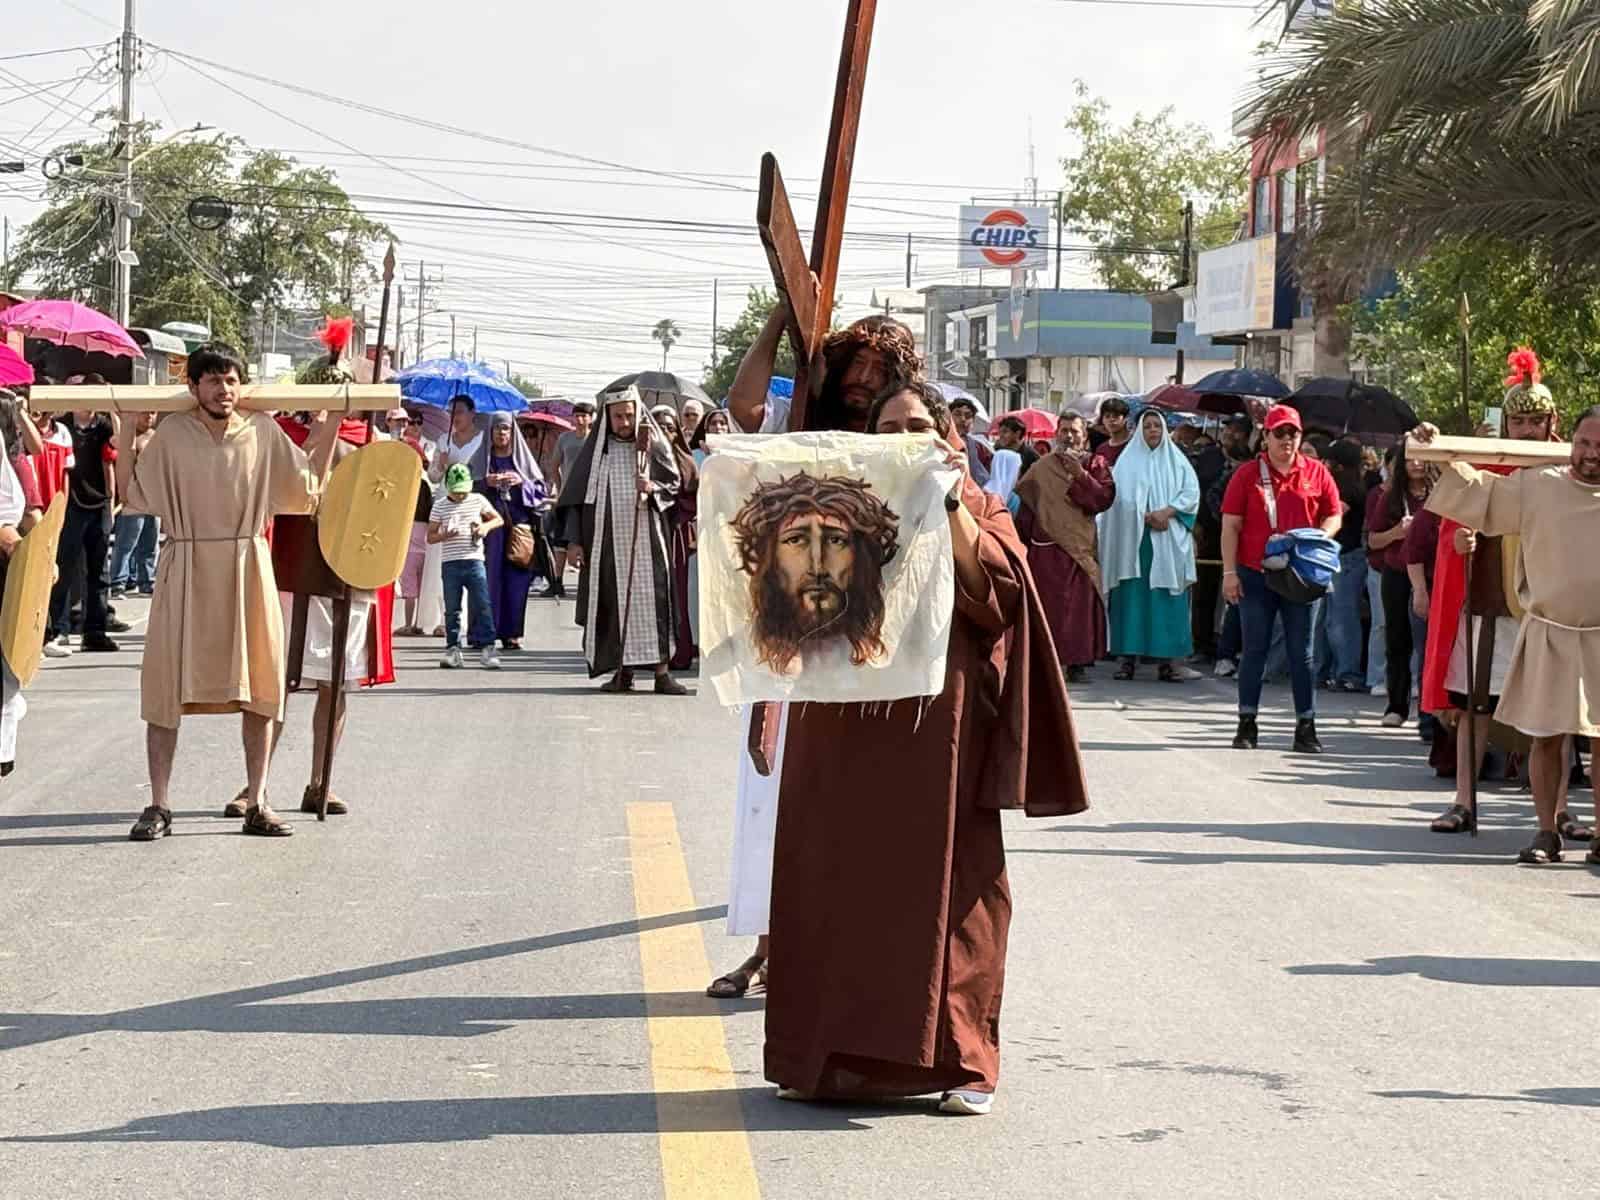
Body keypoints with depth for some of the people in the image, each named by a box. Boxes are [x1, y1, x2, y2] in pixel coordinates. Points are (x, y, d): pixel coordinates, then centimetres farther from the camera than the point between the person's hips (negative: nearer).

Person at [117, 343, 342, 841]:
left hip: (247, 568, 2)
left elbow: (308, 485, 11)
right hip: (186, 567, -2)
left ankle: (258, 804, 13)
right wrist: (126, 430, -4)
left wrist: (330, 428, 8)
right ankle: (158, 806, 5)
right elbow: (131, 493, 1)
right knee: (168, 685, -2)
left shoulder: (263, 432, 3)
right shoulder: (172, 433, -1)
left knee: (259, 686, 4)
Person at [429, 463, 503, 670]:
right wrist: (444, 536, -16)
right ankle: (453, 647, 11)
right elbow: (430, 536, 5)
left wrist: (486, 526, -6)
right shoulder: (440, 506, 4)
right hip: (450, 563, 0)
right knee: (452, 609, 4)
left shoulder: (478, 500, 6)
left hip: (474, 561, 0)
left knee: (482, 606, -5)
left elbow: (498, 519, 15)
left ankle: (486, 647, -2)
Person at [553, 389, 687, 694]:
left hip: (646, 539, -1)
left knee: (652, 599, -6)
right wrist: (573, 540, -1)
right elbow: (575, 496, 6)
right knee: (613, 602, 2)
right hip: (607, 540, 1)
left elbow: (674, 484, 7)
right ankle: (623, 671, 8)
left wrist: (653, 488, -15)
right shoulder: (596, 448, 5)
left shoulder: (653, 445, 3)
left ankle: (661, 671, -6)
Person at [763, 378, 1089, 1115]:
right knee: (839, 881, 1)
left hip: (937, 720, -2)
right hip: (845, 725, 2)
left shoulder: (978, 510, 10)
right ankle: (835, 1058, 8)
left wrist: (953, 506, -13)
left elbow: (994, 591, -9)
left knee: (943, 881, -3)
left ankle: (961, 1060, 2)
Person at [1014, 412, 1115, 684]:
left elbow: (1105, 498, -8)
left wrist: (1080, 475, -17)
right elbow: (1027, 506, 13)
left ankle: (1078, 663, 0)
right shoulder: (1042, 467, 12)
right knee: (1046, 605, -2)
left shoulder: (1095, 465, 7)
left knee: (1079, 605, -5)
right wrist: (1022, 542, 8)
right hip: (1045, 547, 2)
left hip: (1079, 548, -1)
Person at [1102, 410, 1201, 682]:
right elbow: (1121, 498, -1)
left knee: (1166, 596, -4)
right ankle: (1128, 657, -3)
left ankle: (1167, 659, -7)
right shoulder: (1128, 461, 9)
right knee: (1132, 595, -4)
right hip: (1133, 539, 0)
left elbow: (1191, 493, 2)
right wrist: (1146, 517, -13)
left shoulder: (1176, 461, 11)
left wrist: (1166, 512, -13)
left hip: (1168, 540, 0)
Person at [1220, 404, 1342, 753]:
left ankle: (1306, 727, 7)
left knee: (1301, 653, 4)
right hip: (1256, 576, -1)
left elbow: (1334, 516, 12)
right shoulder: (1247, 475, 1)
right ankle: (1247, 723, 11)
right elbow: (1230, 526, 0)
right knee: (1254, 650, 5)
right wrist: (1229, 572, -6)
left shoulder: (1317, 473, 5)